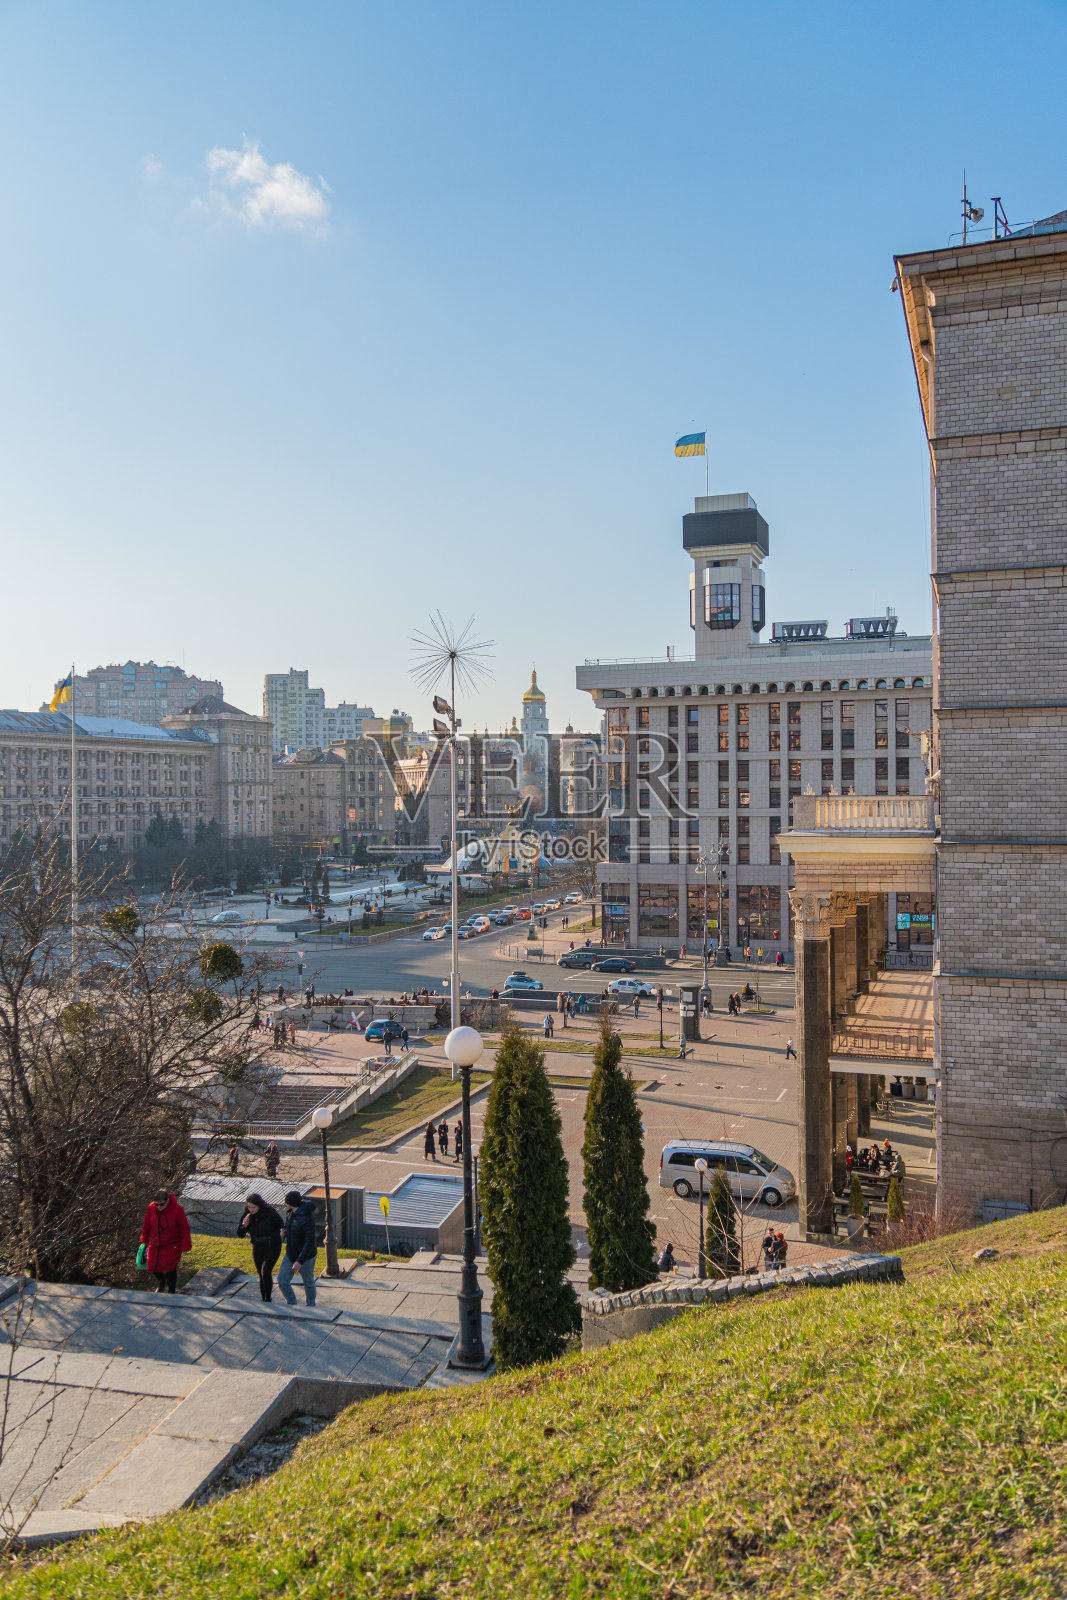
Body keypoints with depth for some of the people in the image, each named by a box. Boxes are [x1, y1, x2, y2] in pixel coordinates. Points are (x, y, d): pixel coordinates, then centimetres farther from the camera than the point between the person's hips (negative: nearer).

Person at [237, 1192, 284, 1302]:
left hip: (272, 1248, -5)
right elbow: (240, 1235, -3)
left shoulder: (270, 1214, -21)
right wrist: (244, 1226, -23)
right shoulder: (248, 1215, -9)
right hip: (257, 1249, 5)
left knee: (265, 1272, -19)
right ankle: (263, 1300, 22)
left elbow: (282, 1227, -10)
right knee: (261, 1276, 10)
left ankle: (268, 1298, -8)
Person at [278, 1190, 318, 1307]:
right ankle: (292, 1306, 14)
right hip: (291, 1255, 7)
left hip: (306, 1257, -7)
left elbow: (310, 1242, -30)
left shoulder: (307, 1218, -29)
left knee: (308, 1283, 13)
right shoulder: (290, 1213, -4)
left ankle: (310, 1306, 35)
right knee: (282, 1280, -2)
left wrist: (300, 1261, -31)